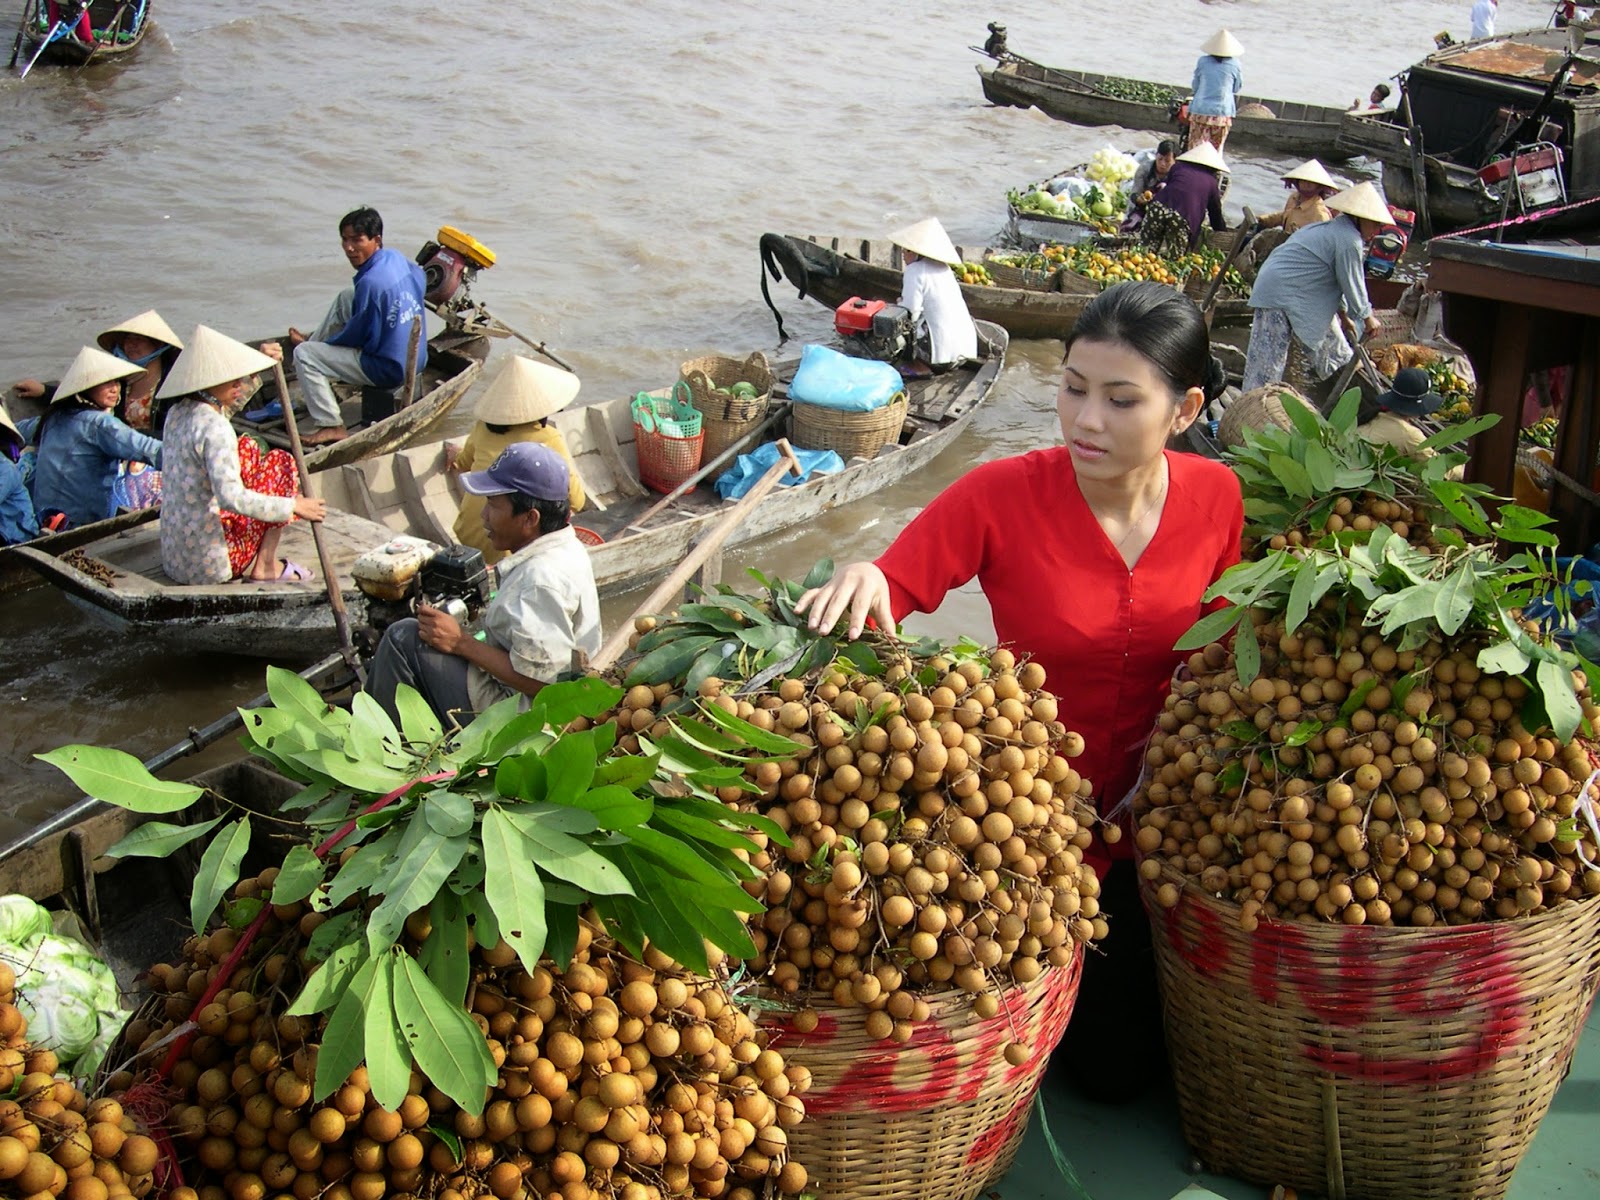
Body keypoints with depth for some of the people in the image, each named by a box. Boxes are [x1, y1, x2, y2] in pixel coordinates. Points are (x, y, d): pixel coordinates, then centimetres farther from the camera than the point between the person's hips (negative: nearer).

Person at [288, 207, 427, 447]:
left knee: (303, 354, -4)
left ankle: (331, 426, -6)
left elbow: (354, 337, -15)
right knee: (346, 297, 19)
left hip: (387, 370, -9)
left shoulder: (370, 283, -26)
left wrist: (311, 344, 4)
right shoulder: (398, 259, -2)